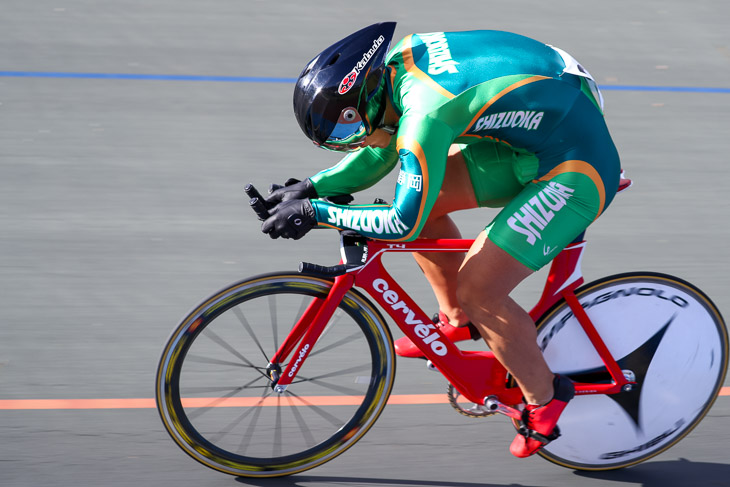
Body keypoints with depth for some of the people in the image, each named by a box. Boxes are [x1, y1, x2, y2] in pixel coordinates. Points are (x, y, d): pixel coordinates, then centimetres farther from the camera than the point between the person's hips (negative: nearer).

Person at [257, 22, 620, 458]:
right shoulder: (397, 61, -2)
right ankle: (458, 320, 24)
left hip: (578, 168, -10)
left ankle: (543, 397, 9)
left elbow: (403, 224, -23)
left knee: (478, 290, -11)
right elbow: (379, 155, 13)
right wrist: (313, 187, 3)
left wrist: (316, 213, -17)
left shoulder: (425, 113, -29)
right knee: (424, 197, 7)